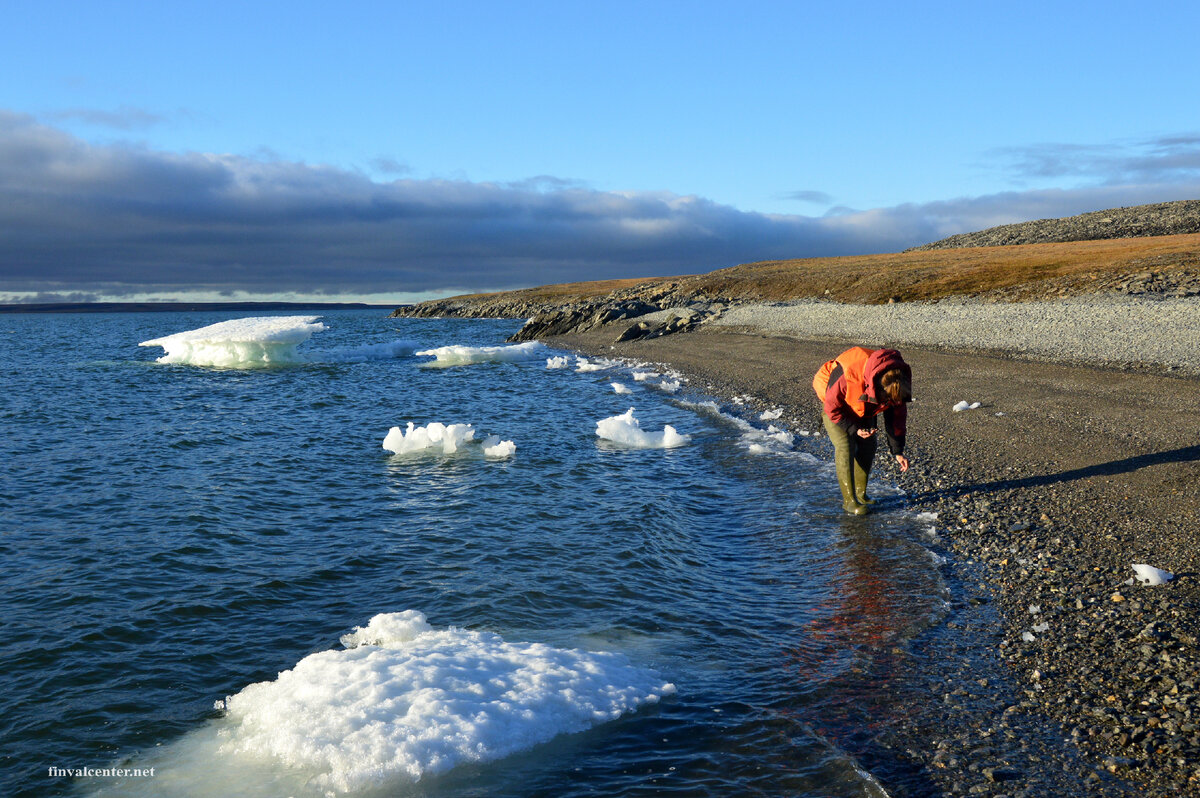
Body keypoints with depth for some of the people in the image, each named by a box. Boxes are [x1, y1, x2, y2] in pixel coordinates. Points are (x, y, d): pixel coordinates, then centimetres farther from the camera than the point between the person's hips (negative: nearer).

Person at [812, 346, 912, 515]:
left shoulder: (898, 382, -24)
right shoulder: (847, 376, -43)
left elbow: (897, 415, -10)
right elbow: (832, 407, -27)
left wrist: (898, 452, -10)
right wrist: (854, 428, -31)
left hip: (863, 408, 6)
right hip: (833, 402, -5)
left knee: (868, 446, 0)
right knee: (846, 447, -16)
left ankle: (861, 494, 17)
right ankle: (849, 500, -10)